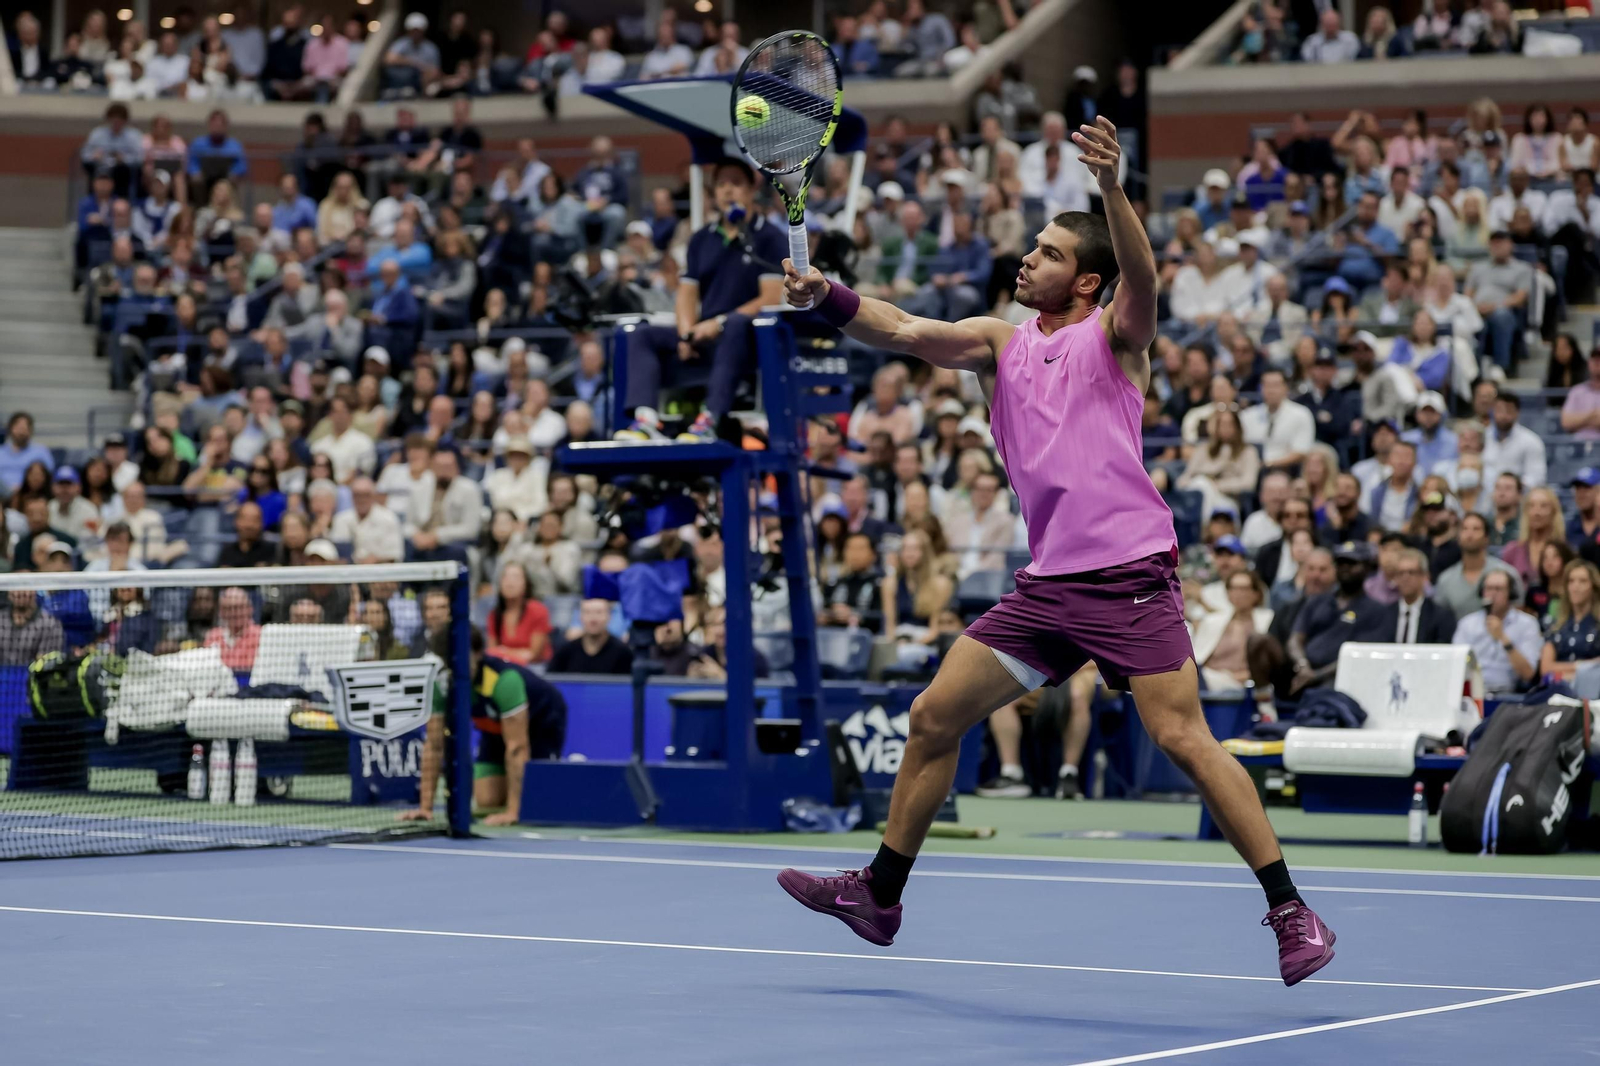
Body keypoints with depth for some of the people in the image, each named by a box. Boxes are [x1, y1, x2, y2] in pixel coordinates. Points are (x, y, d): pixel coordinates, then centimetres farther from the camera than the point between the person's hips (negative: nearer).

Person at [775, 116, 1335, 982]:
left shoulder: (1113, 335, 0)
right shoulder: (1001, 342, 13)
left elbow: (1140, 276, -21)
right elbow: (904, 332, 1)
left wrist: (1111, 187, -38)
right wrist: (826, 297, -17)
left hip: (1127, 577, -6)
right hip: (1044, 583, 6)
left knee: (1182, 739, -14)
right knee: (934, 716, 7)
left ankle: (1290, 912, -9)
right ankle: (880, 895, 20)